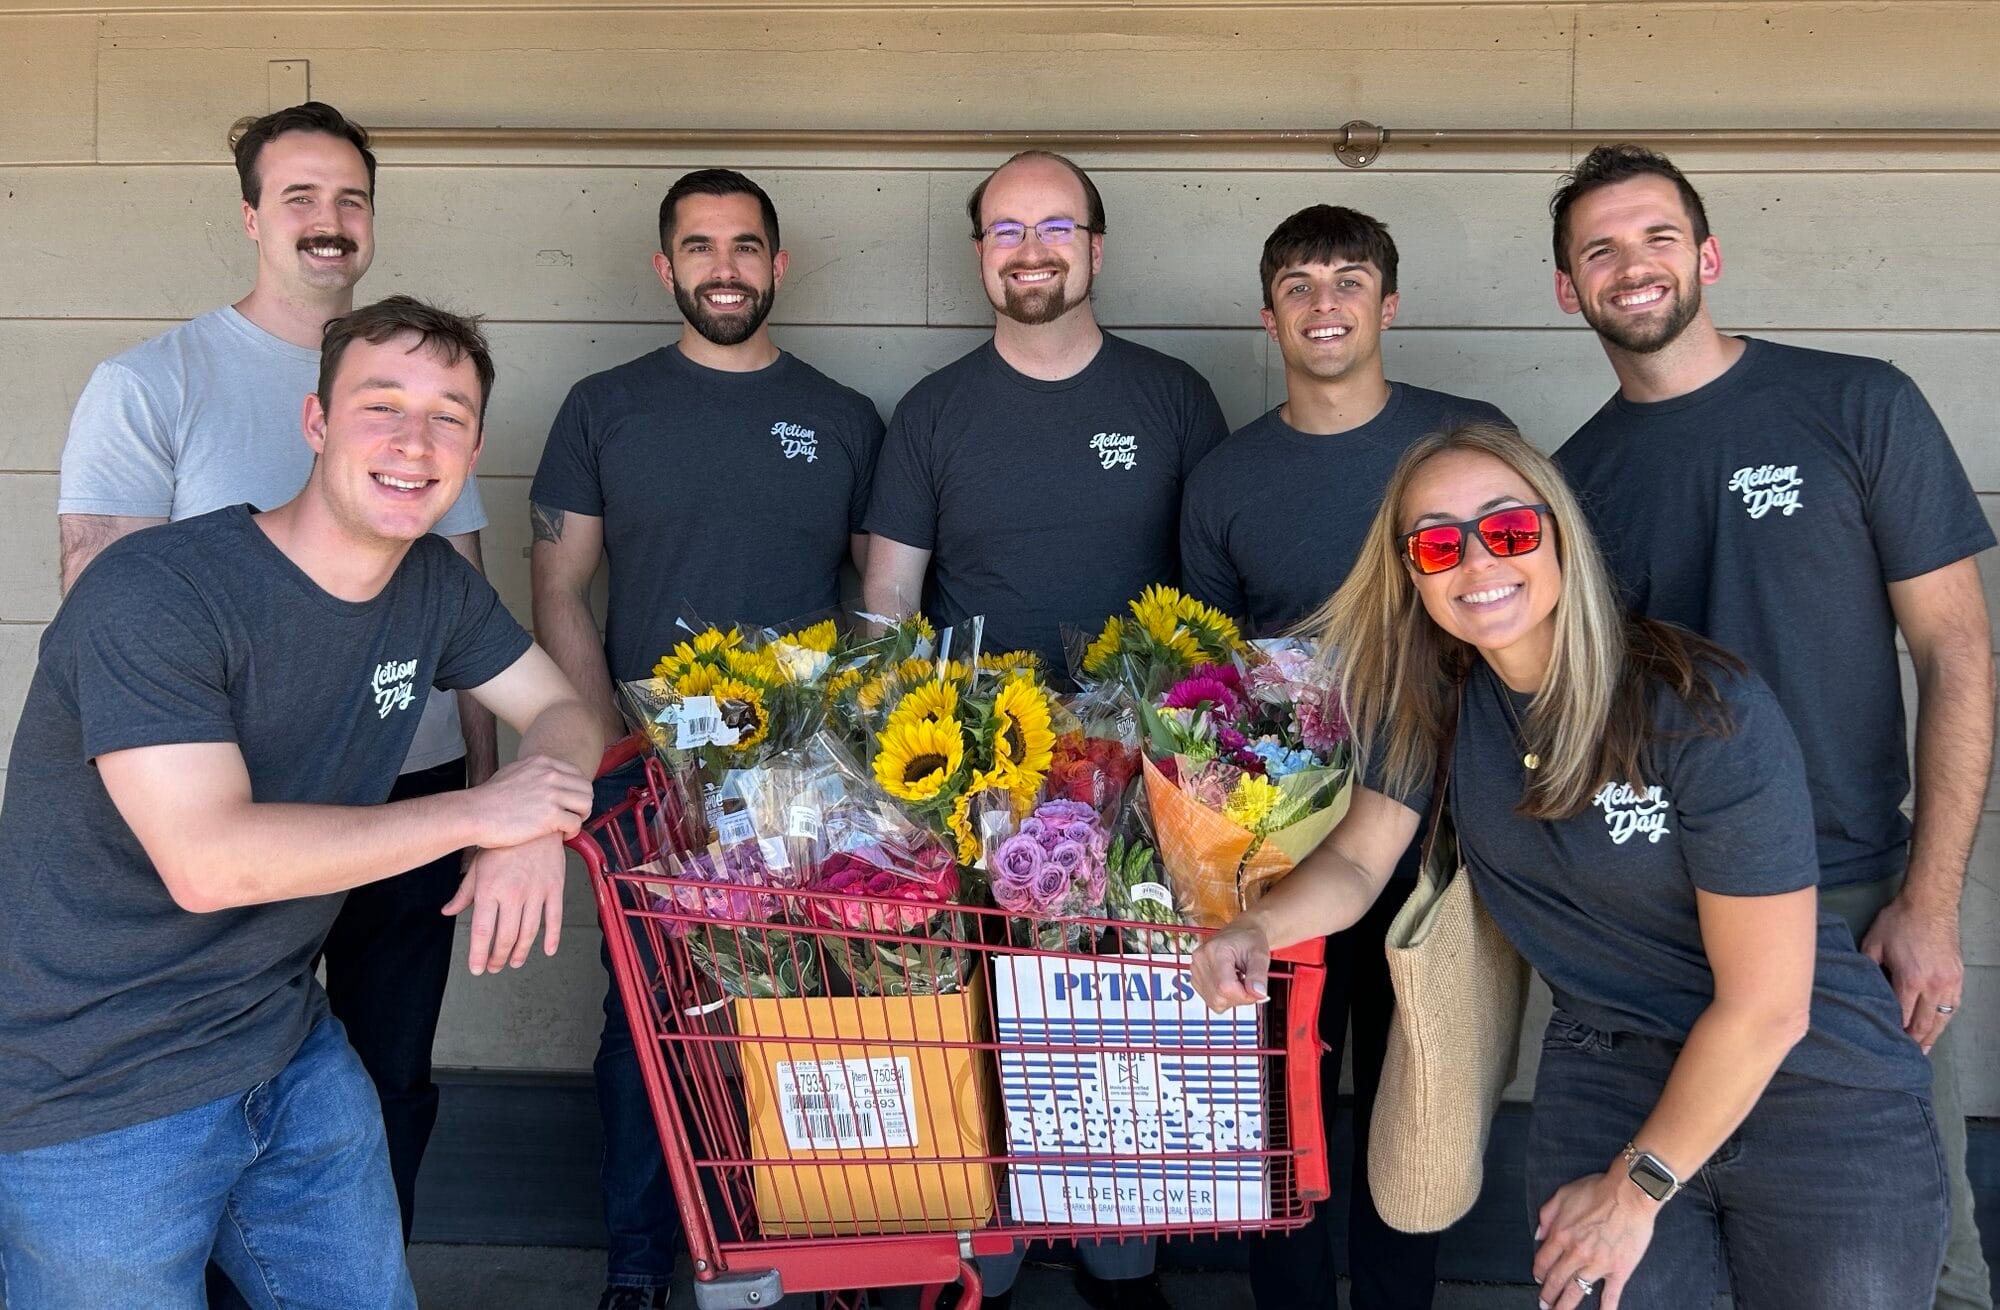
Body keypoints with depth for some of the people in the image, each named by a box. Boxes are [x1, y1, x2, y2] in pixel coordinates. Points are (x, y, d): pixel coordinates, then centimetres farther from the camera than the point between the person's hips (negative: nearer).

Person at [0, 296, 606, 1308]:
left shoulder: (433, 585, 0)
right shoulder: (155, 594, -23)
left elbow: (561, 712, 9)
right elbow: (207, 863, -30)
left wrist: (535, 826, -15)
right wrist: (479, 813, -23)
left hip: (290, 1059, 7)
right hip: (95, 1106, -7)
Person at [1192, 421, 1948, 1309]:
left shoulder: (1707, 711, -22)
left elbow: (1766, 1007, -19)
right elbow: (1357, 862, -1)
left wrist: (1636, 1191, -11)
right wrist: (1257, 931, -24)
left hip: (1822, 1095, -3)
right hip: (1608, 1073, 4)